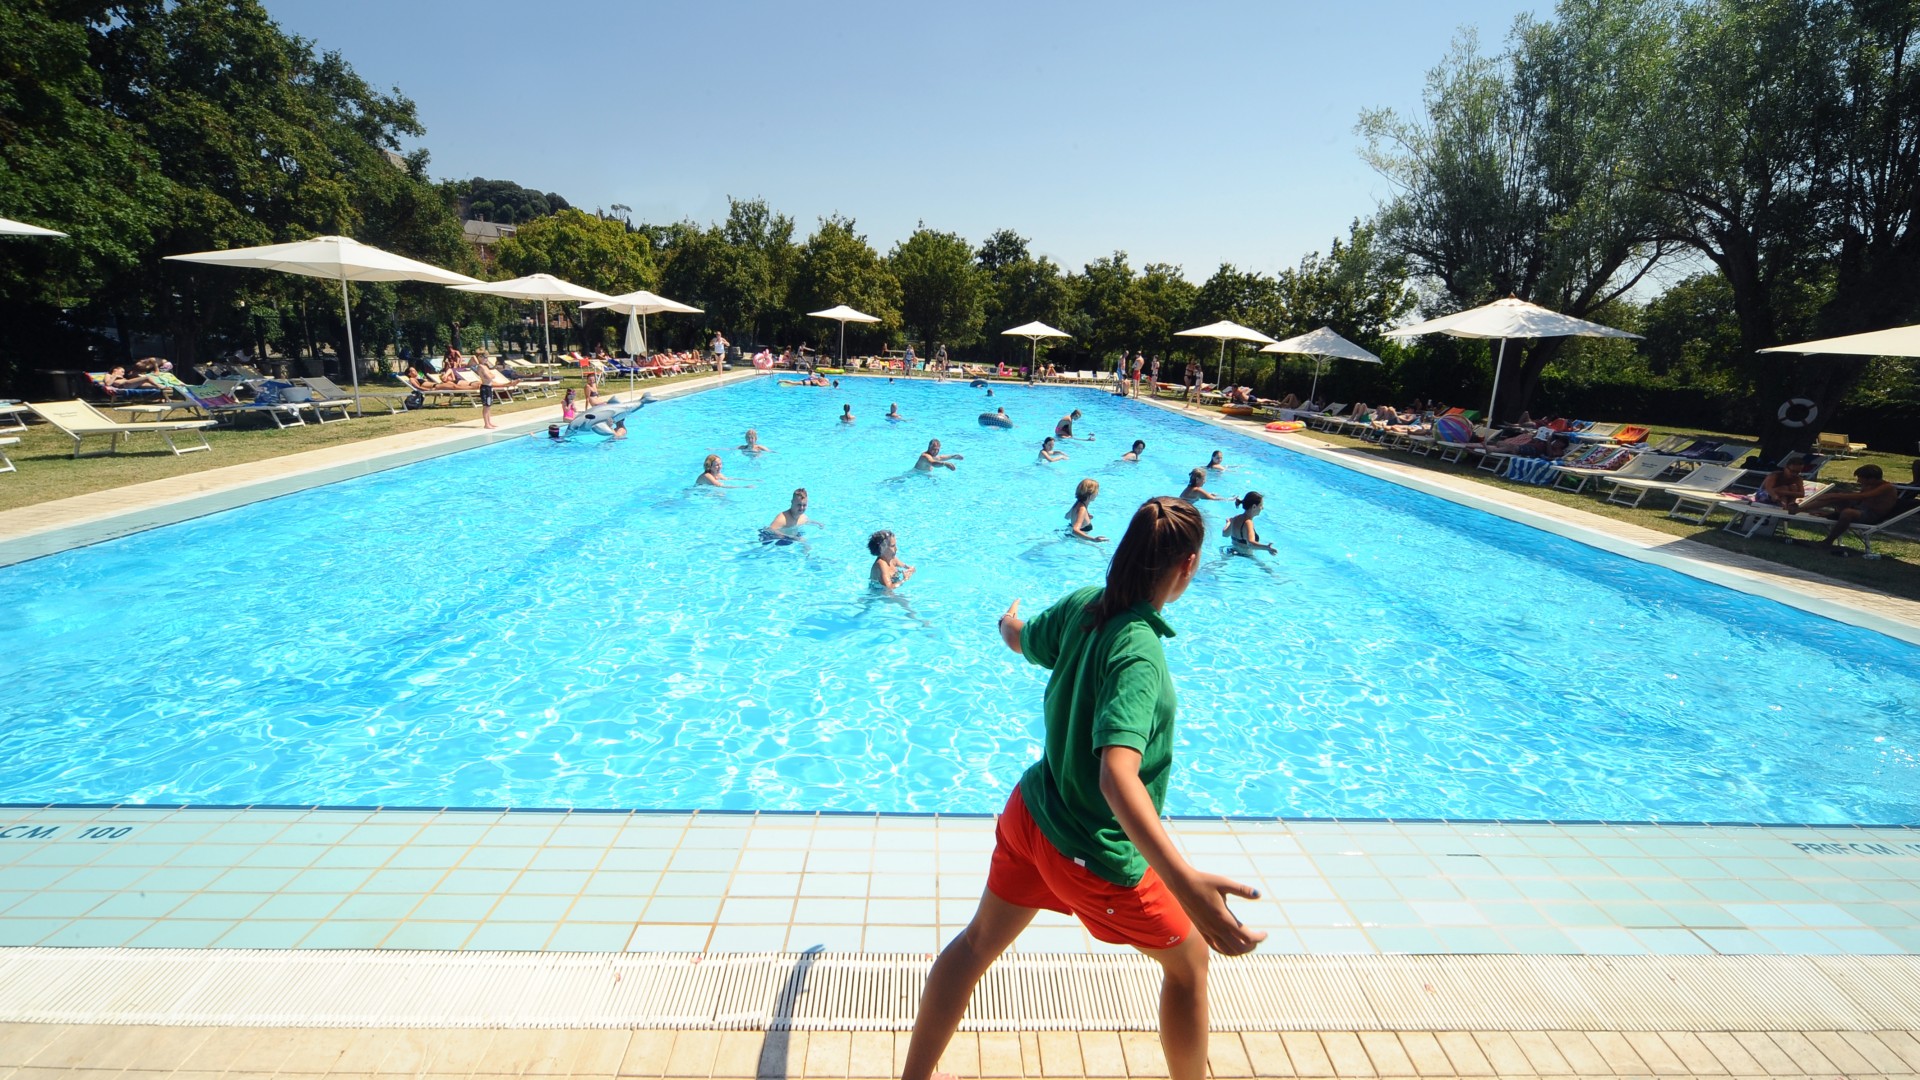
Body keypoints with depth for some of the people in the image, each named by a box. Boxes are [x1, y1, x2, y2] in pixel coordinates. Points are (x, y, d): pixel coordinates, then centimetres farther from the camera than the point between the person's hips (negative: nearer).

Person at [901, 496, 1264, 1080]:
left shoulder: (1081, 604, -8)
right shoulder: (1140, 654, -30)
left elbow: (1019, 639, 14)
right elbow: (1118, 772, -42)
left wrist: (1010, 617, 38)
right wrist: (1184, 879, -53)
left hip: (1029, 814, 7)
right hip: (1095, 855, -7)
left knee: (979, 941, 25)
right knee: (1189, 960, 20)